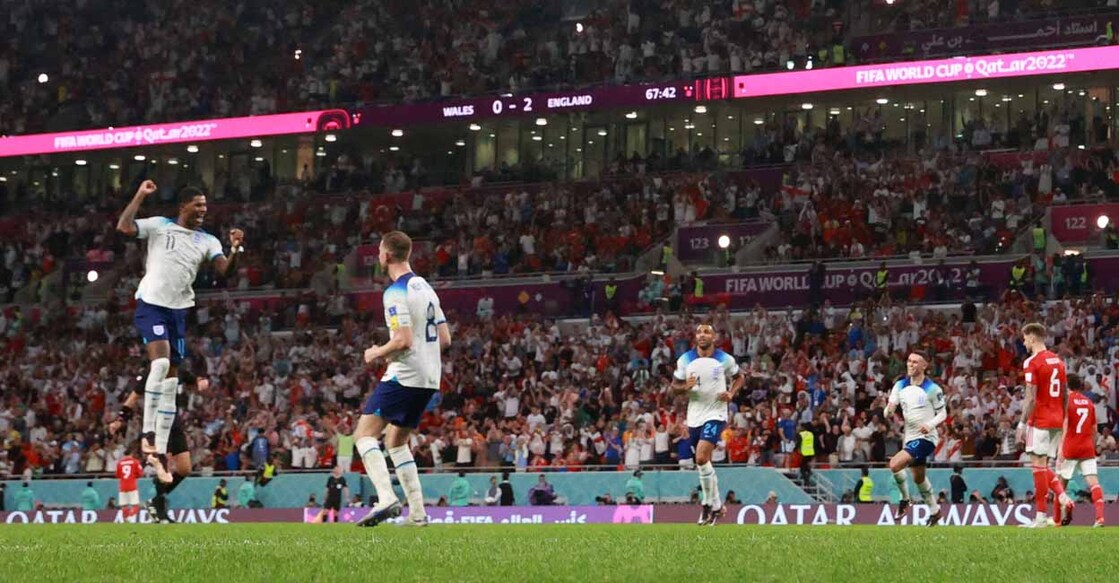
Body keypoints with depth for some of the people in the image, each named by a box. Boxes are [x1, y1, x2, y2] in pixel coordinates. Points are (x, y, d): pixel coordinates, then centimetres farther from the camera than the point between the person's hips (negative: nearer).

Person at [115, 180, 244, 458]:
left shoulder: (207, 241, 9)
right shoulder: (160, 226, -1)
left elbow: (225, 271, -4)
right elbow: (123, 227, -13)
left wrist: (235, 249, -22)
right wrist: (140, 195, -16)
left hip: (179, 310, 5)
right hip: (151, 303, -5)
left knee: (171, 377, 6)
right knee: (161, 361, -26)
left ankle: (160, 448, 10)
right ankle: (148, 430, -20)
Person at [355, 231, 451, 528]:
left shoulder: (396, 293, -13)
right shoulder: (425, 287, 14)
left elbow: (403, 340, -21)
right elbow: (444, 339, 15)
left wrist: (377, 354, -4)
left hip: (404, 376, -9)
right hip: (429, 378, 9)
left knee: (365, 434, -9)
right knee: (396, 441, 19)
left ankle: (386, 498, -27)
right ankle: (417, 512, 12)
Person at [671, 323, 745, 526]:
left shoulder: (725, 359, -3)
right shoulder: (685, 360, 1)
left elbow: (739, 377, 13)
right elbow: (674, 385, 8)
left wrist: (731, 393, -5)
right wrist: (685, 386, -15)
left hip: (715, 414, -4)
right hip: (694, 416, 4)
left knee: (701, 458, -21)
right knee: (702, 462, 11)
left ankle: (710, 504, -7)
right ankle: (716, 505, 26)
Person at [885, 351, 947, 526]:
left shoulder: (932, 388, -12)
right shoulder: (900, 386, 3)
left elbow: (943, 413, -4)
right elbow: (888, 411, 0)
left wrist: (930, 425, -23)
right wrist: (889, 411, -24)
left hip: (926, 437, -7)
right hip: (910, 437, 7)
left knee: (895, 464, -23)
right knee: (918, 478, 19)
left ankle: (905, 501, -3)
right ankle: (935, 510, 38)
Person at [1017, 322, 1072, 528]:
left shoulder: (1032, 362, -11)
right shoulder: (1058, 361, 13)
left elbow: (1031, 399, -16)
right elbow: (1065, 396, 16)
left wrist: (1022, 424, -14)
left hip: (1039, 421, -8)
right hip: (1057, 421, 8)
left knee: (1039, 465, -4)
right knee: (1044, 466, 16)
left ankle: (1041, 516, -5)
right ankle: (1062, 496, -6)